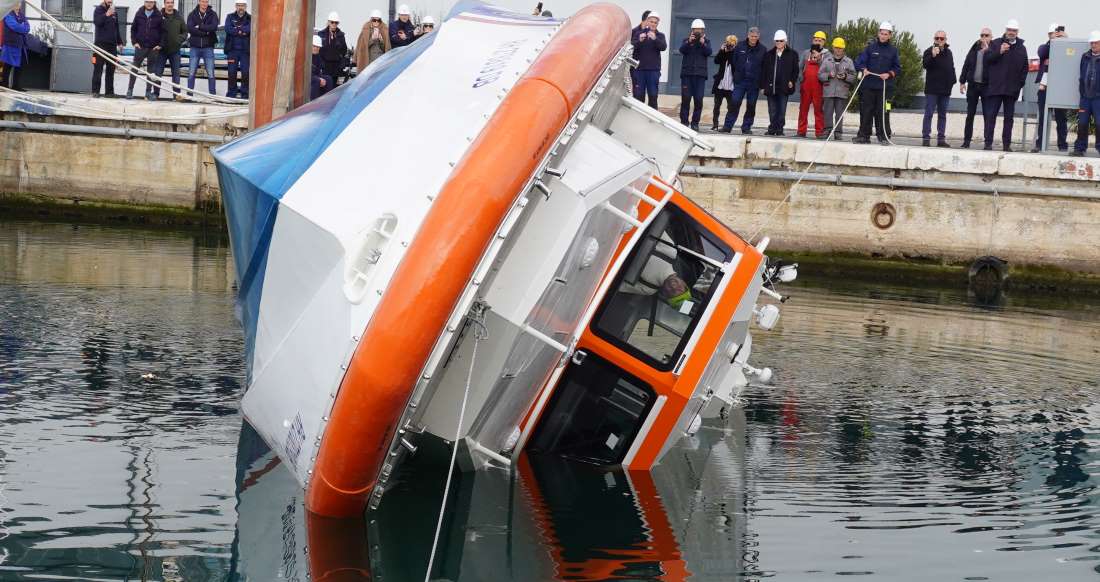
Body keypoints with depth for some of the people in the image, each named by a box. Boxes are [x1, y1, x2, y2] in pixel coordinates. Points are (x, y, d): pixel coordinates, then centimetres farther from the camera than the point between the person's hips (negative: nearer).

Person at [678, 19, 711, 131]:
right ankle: (684, 121, 2)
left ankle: (695, 123, -1)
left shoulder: (706, 41, 12)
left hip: (700, 74, 0)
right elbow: (682, 50, -7)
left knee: (698, 100, -5)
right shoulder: (687, 40, 11)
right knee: (685, 99, -3)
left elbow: (708, 52, -5)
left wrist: (703, 44, -22)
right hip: (687, 73, 0)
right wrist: (689, 42, -23)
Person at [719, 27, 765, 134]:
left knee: (751, 106, 4)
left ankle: (746, 127, 12)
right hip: (740, 81, 0)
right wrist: (735, 76, 6)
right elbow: (734, 62, 11)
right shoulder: (740, 47, 5)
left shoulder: (762, 50, 2)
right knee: (734, 103, -6)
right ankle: (727, 126, -4)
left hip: (754, 84, 0)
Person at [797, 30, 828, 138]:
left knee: (819, 109, -4)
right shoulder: (806, 53, 16)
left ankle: (819, 132, -2)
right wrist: (801, 79, 5)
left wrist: (819, 59, -14)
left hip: (818, 86, -3)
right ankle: (801, 131, 8)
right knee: (803, 108, 4)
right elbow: (800, 68, 18)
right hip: (805, 85, 3)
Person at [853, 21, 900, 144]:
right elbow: (859, 62, 2)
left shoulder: (893, 50, 8)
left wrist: (889, 74, -6)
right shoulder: (871, 47, 6)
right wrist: (864, 69, -17)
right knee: (866, 111, 0)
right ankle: (864, 135, 5)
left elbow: (897, 68, 12)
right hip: (868, 85, 0)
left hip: (883, 87, 0)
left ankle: (882, 136, 5)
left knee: (881, 112, -1)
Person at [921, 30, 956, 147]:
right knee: (929, 114, -5)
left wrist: (953, 80, 15)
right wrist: (932, 56, -38)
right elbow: (925, 64, -22)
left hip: (945, 89, 6)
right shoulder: (929, 51, -5)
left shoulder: (948, 52, 14)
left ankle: (941, 139, 11)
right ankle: (926, 138, -5)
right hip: (932, 89, -6)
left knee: (943, 115, 8)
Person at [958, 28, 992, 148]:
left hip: (986, 85, -4)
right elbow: (966, 65, 11)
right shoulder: (974, 49, 8)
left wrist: (987, 50, -20)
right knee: (970, 114, 7)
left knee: (987, 115, -1)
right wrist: (962, 82, 8)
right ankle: (966, 140, 11)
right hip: (972, 84, 4)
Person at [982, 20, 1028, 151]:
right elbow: (987, 59, -4)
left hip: (1012, 89, 2)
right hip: (995, 86, -2)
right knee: (991, 115, -5)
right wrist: (999, 52, -17)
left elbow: (1025, 68, 11)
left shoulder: (1021, 48, 10)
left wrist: (1020, 83, 1)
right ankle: (988, 143, -4)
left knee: (1009, 117, 5)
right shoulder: (995, 44, 5)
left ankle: (1007, 144, 8)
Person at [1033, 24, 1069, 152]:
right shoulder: (1044, 47, 10)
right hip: (1045, 87, 1)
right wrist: (1052, 40, -16)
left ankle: (1063, 145, 4)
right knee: (1042, 117, 2)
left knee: (1061, 118, 1)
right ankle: (1039, 144, 4)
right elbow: (1042, 54, -11)